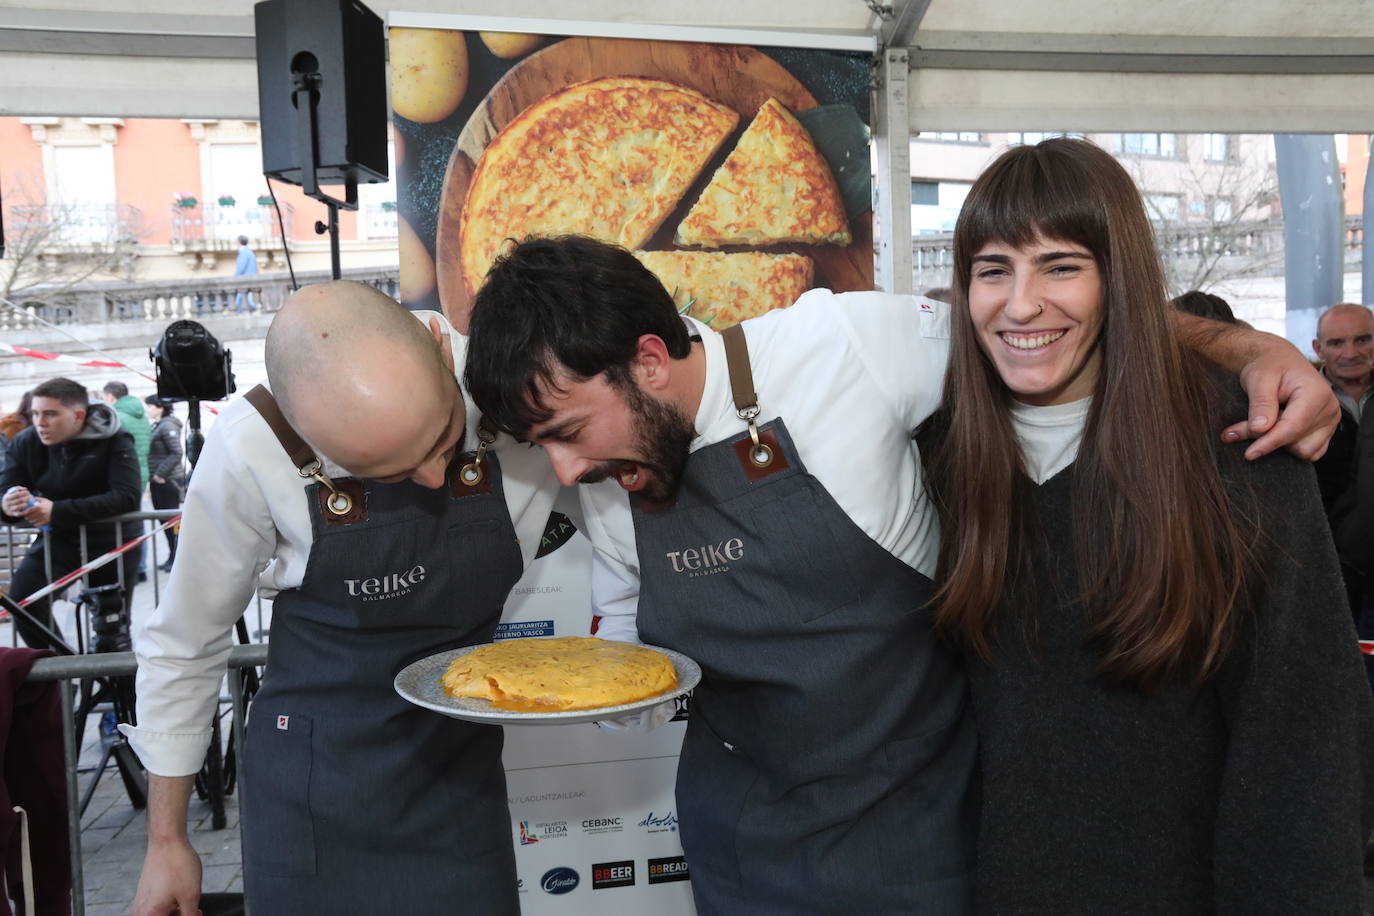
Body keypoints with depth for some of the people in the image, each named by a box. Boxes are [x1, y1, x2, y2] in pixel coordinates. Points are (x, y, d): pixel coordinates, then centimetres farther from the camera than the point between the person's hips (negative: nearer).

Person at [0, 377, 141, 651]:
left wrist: (58, 511, -40)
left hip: (110, 539, -2)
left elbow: (127, 497, -31)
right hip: (57, 538, 2)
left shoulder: (115, 441, -20)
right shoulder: (27, 442, -10)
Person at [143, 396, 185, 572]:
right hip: (158, 481, 9)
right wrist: (152, 478, 12)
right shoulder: (157, 426, 14)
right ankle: (172, 557, 20)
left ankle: (176, 558, 5)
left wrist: (160, 474, -18)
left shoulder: (167, 426, -13)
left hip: (168, 480, -9)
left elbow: (176, 453, -19)